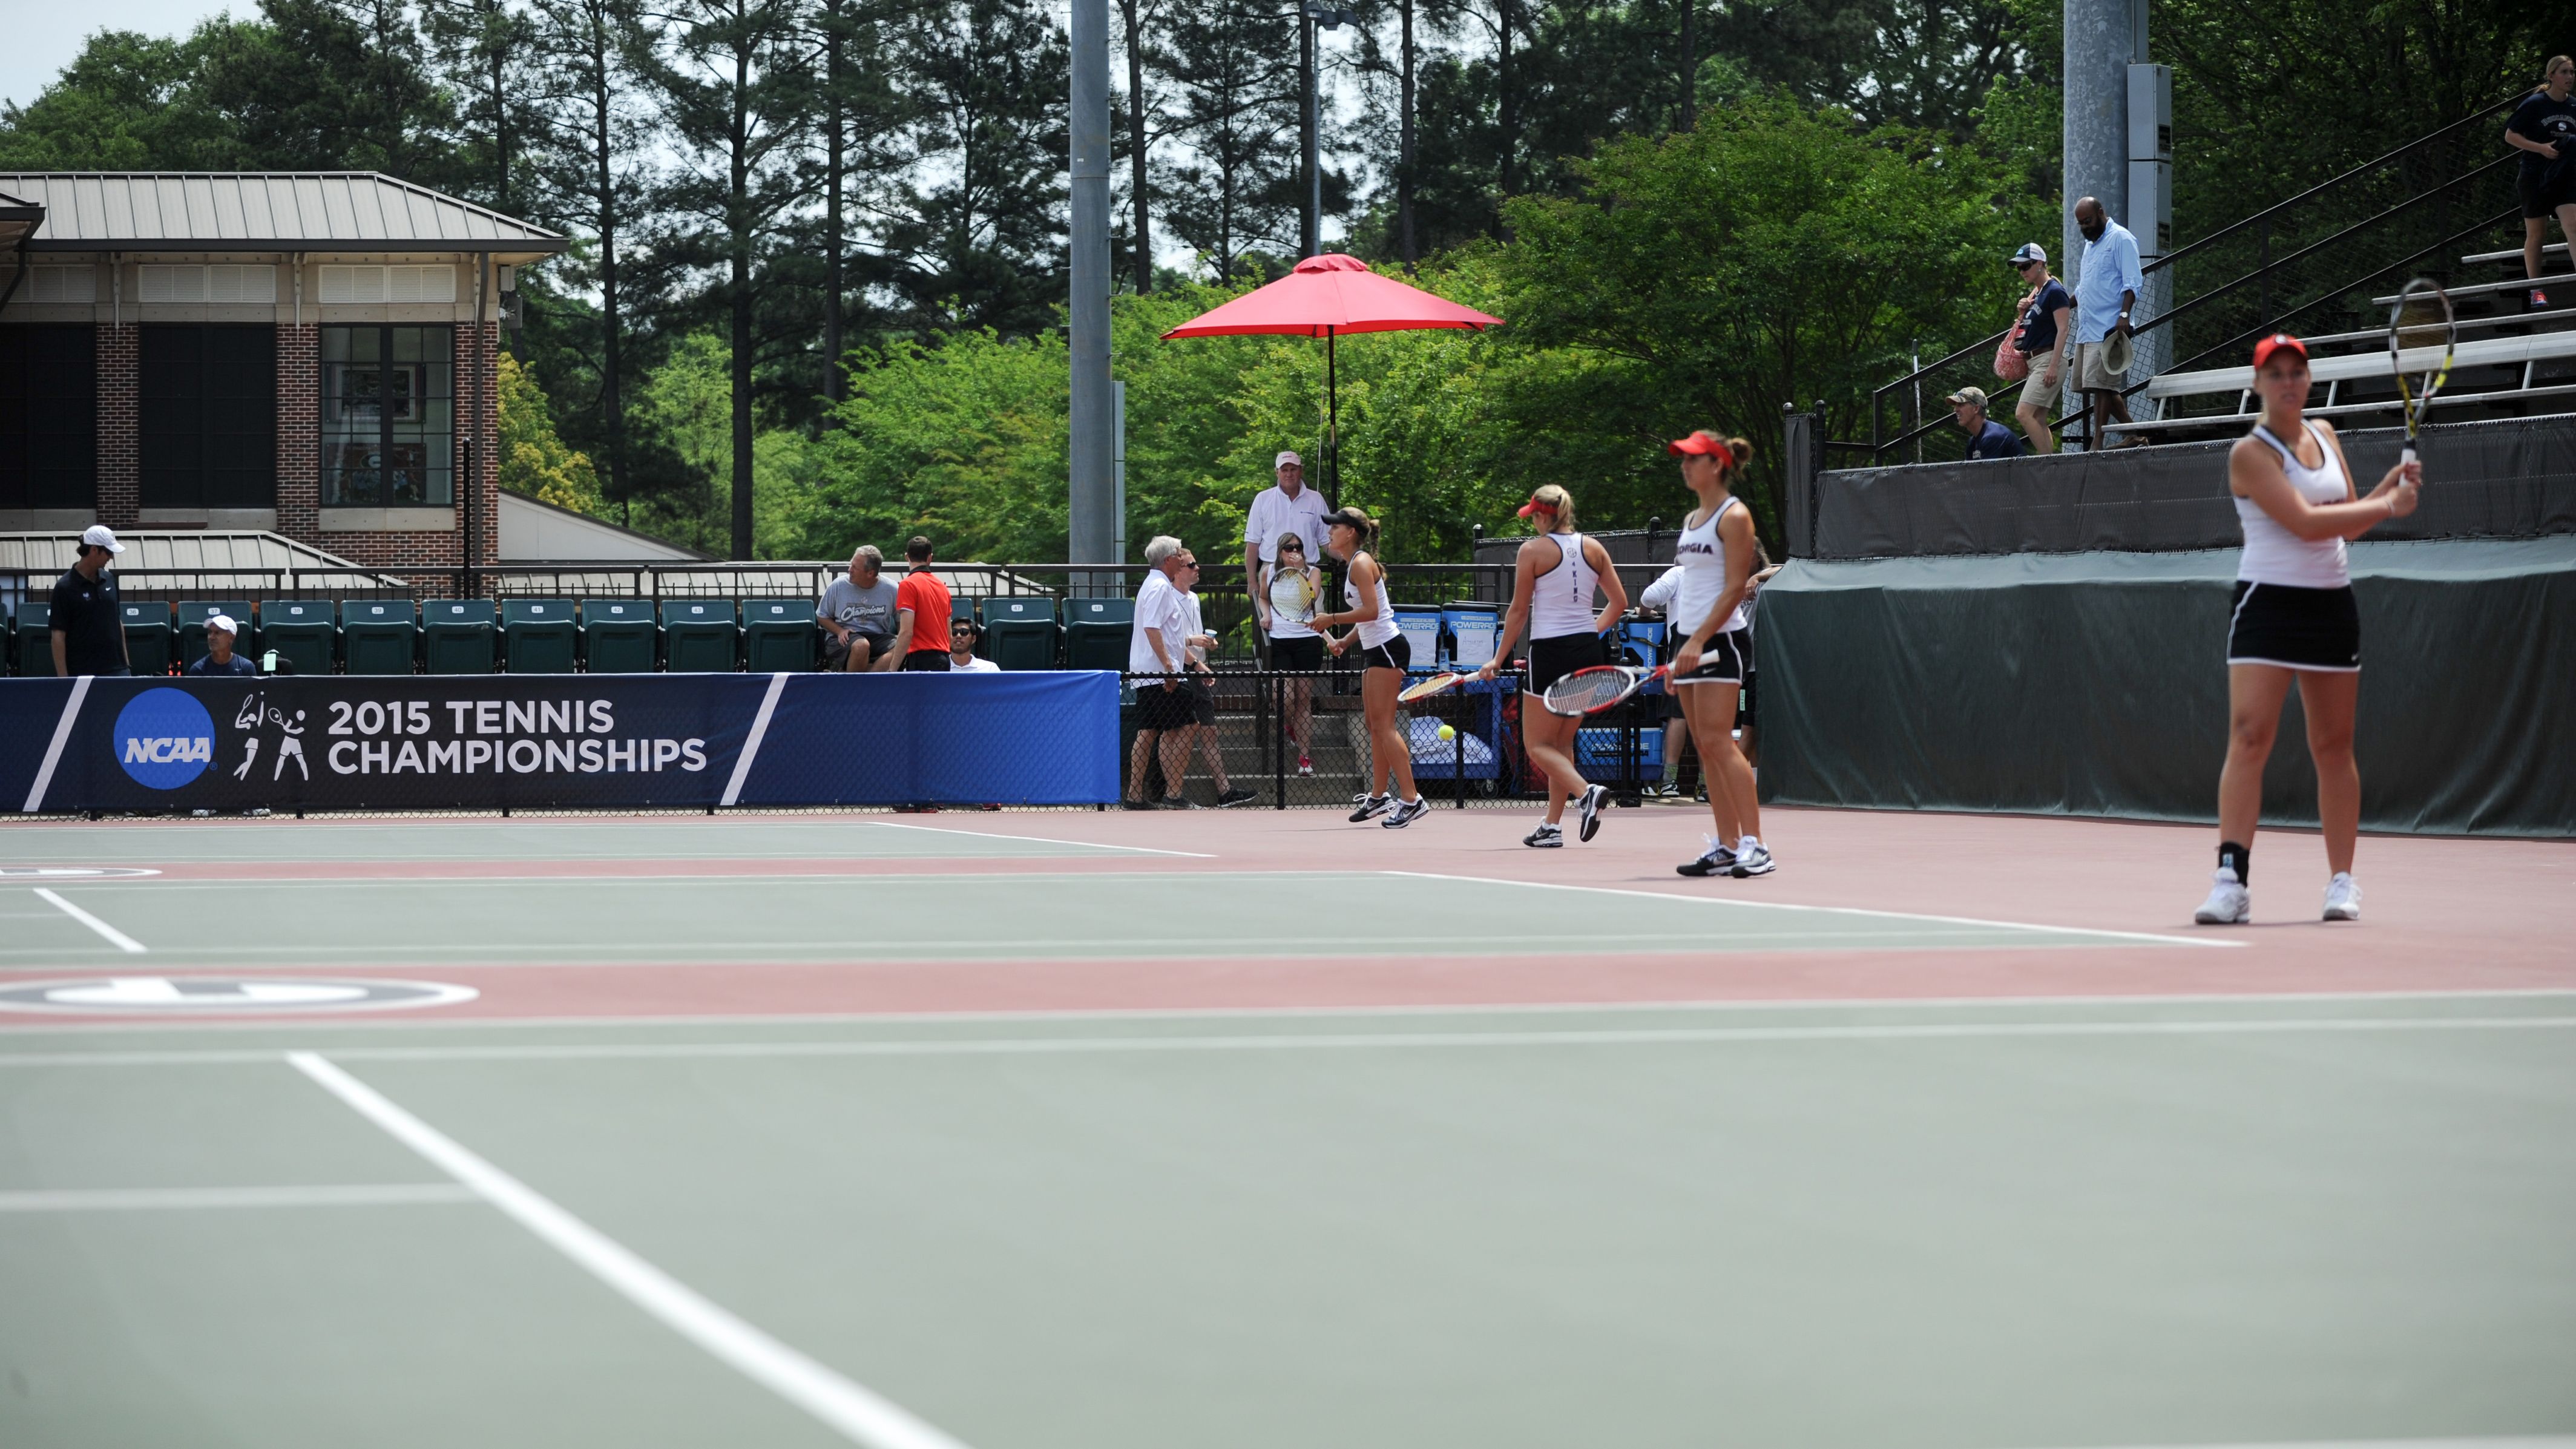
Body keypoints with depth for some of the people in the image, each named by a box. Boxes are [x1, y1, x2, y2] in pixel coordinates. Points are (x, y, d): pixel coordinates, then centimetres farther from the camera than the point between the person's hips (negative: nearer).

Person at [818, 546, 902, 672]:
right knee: (861, 646, -39)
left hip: (877, 637, 2)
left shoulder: (890, 590, 0)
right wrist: (840, 631, -8)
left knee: (902, 648, -32)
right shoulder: (838, 586, -1)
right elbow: (822, 616, 9)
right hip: (846, 638, -2)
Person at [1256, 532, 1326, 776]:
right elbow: (1262, 597, 26)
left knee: (1304, 699, -1)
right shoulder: (1268, 572, 8)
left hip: (1307, 639, -1)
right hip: (1278, 640, 1)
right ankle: (1289, 726, 27)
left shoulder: (1312, 572, 3)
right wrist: (1266, 613, 7)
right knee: (1286, 698, -10)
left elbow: (1312, 596, -16)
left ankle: (1305, 757, 4)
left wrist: (1300, 569, -20)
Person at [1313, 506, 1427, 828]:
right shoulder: (1352, 565, 16)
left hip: (1387, 648, -10)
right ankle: (1379, 796, 18)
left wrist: (1333, 619, -16)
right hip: (1374, 650, 10)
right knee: (1375, 726, 12)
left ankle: (1412, 800, -14)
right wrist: (1345, 641, 10)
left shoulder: (1361, 563, -13)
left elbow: (1371, 611, -22)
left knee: (1384, 725, -12)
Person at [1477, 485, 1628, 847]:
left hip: (1550, 651, -6)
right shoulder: (1593, 548, 7)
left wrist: (1498, 659, 3)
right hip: (1590, 652, 6)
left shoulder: (1533, 550, -6)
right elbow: (1619, 602, 11)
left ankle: (1587, 791, -23)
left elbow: (1519, 611, -4)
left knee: (1537, 744, 2)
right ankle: (1553, 826, 13)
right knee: (1562, 742, 16)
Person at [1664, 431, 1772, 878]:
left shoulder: (1734, 516, -8)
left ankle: (1754, 844, -17)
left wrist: (1700, 640, -21)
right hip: (1691, 641, 9)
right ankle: (1726, 846, 5)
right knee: (1706, 748, 5)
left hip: (1721, 639, -9)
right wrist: (1680, 652, 17)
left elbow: (1734, 588, -15)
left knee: (1717, 741, -16)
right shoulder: (1692, 519, 17)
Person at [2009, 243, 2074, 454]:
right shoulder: (2035, 293, 17)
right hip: (2035, 361, 10)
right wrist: (2023, 312, 9)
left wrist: (2053, 366, -23)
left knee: (2023, 414, -19)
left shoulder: (2054, 292, -11)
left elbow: (2063, 329, -18)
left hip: (2049, 358, -10)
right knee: (2039, 421, 6)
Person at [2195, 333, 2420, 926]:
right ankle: (2232, 880, -19)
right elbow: (2306, 524, -18)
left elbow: (2346, 524, 15)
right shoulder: (2251, 453, -10)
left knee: (2333, 745, 9)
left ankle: (2342, 879, 15)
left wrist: (2389, 485, 0)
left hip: (2331, 604, 6)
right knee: (2249, 738, -16)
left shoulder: (2325, 435, 12)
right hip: (2269, 604, -6)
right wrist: (2388, 506, -13)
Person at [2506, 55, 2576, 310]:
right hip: (2536, 177, -3)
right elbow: (2510, 136, -6)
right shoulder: (2535, 104, -6)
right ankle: (2536, 290, 16)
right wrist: (2542, 148, -17)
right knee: (2536, 234, 4)